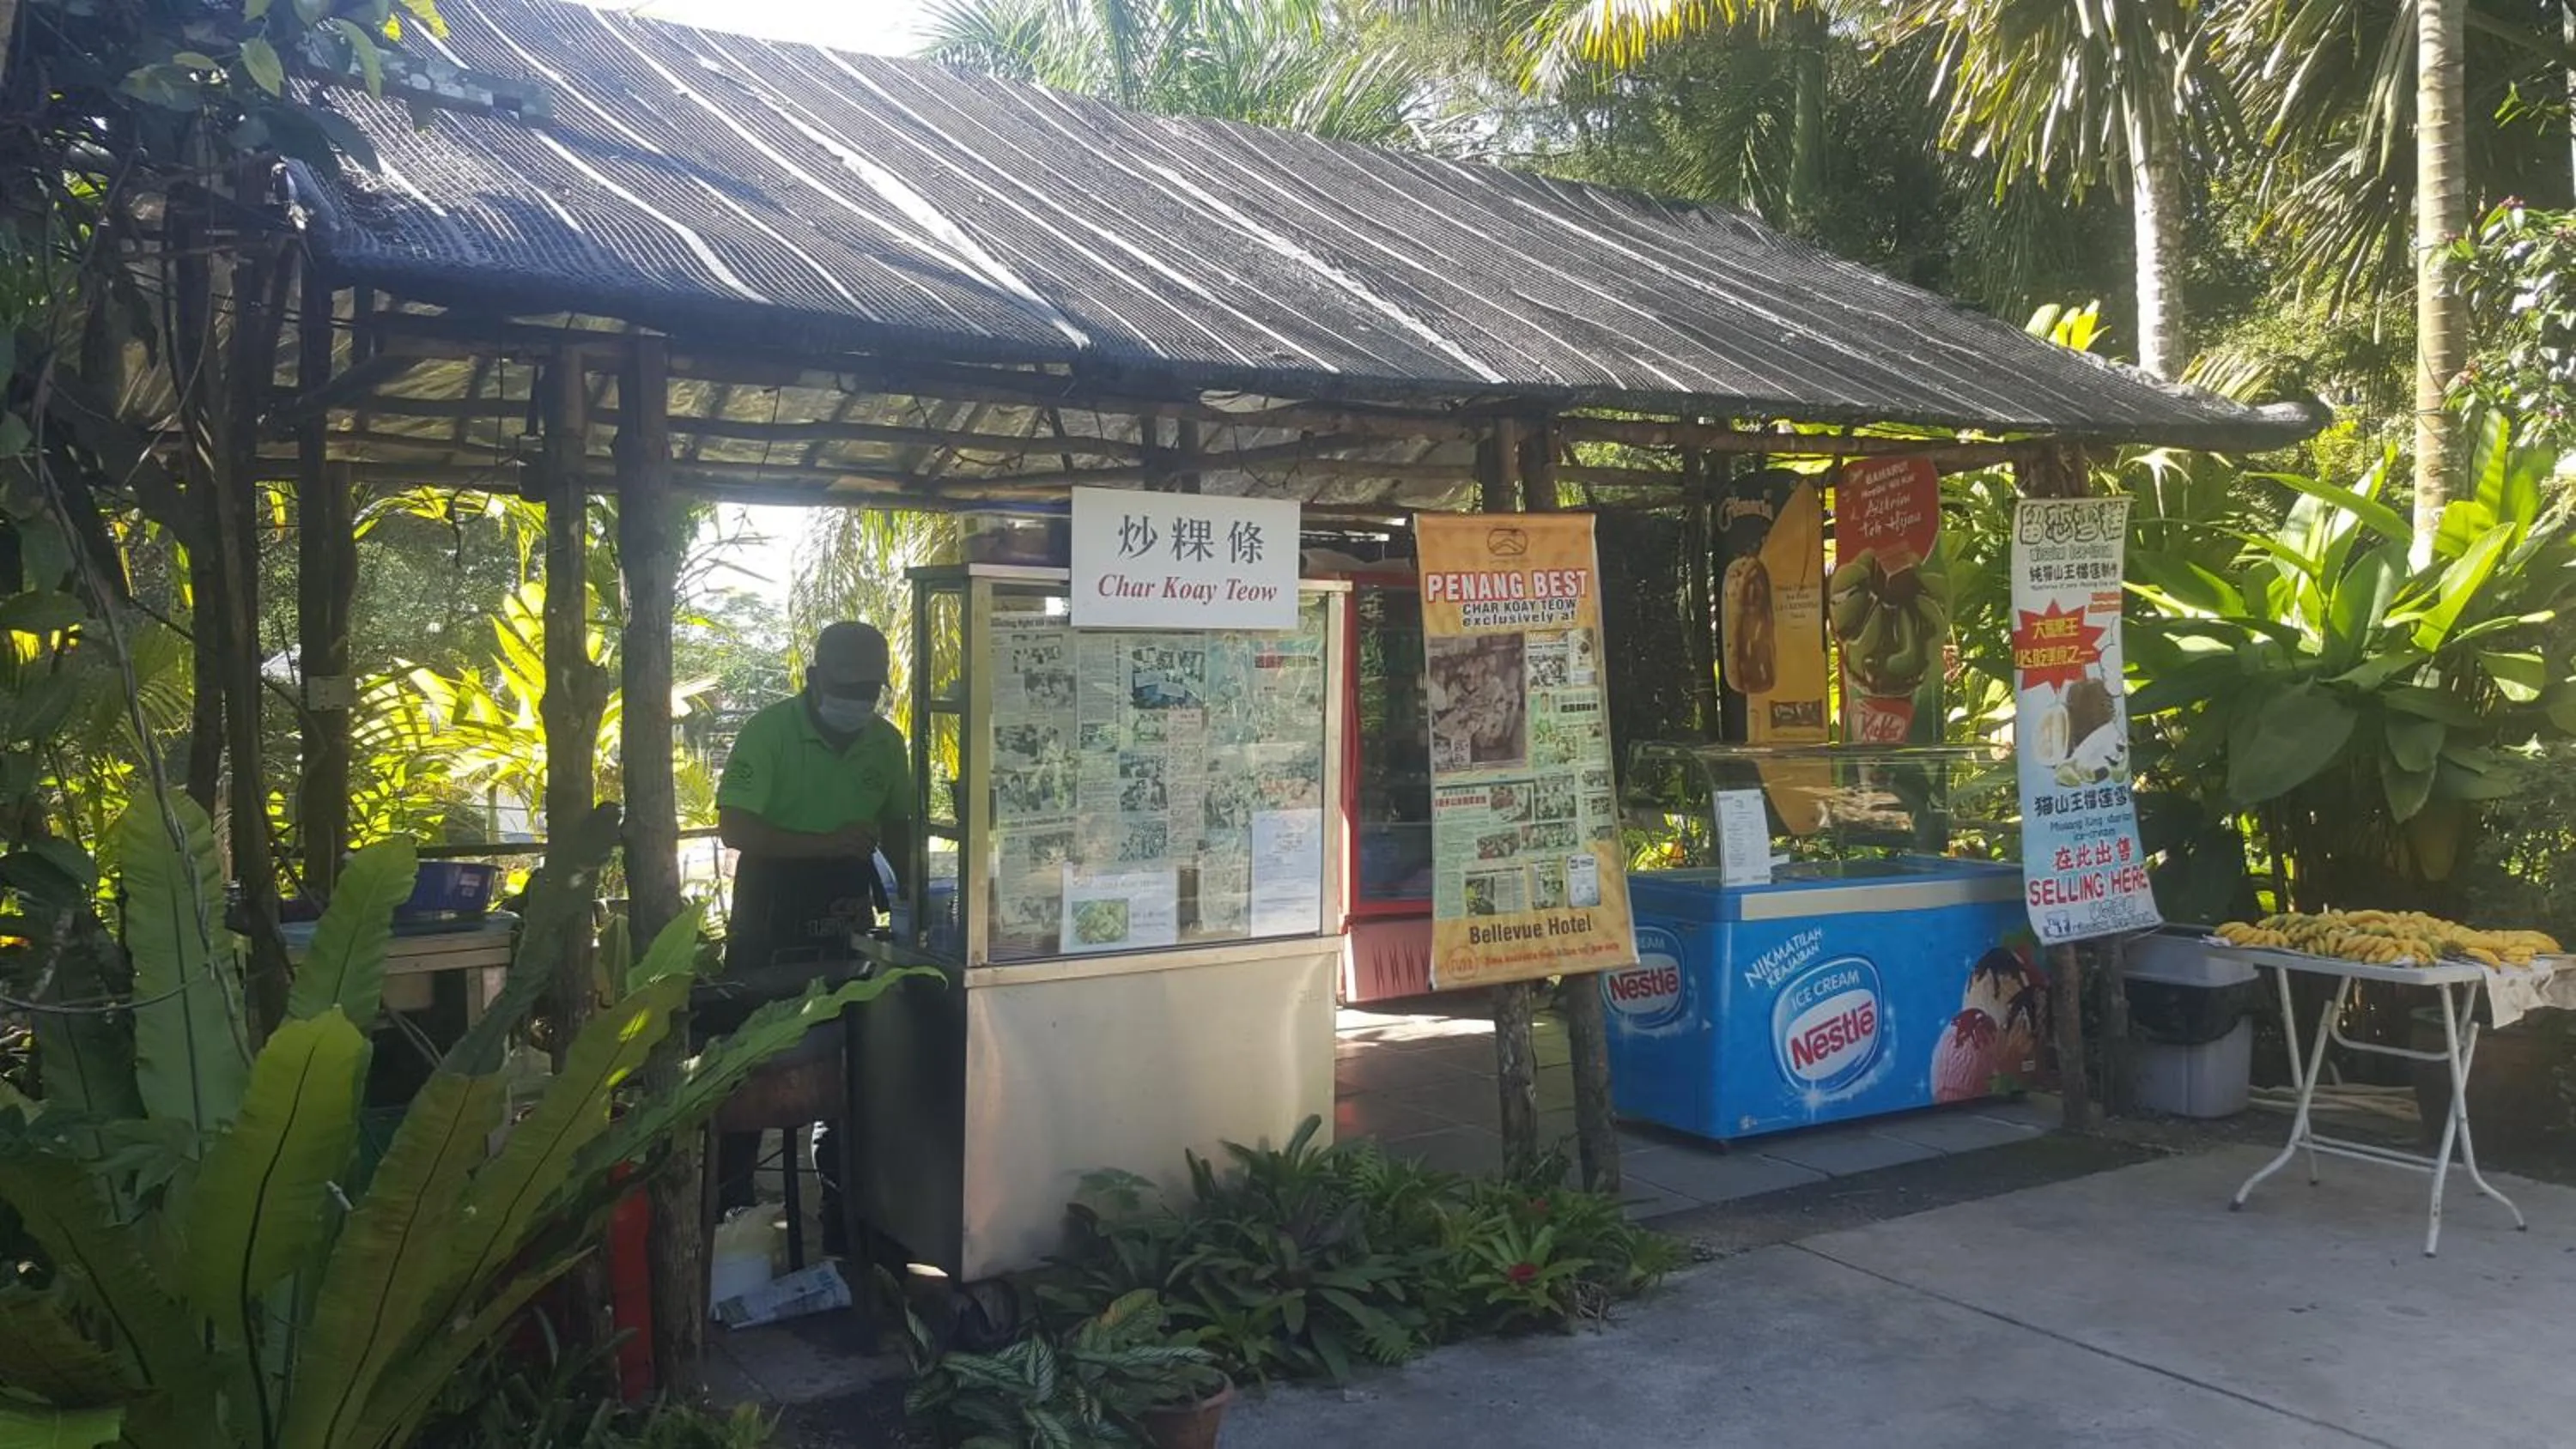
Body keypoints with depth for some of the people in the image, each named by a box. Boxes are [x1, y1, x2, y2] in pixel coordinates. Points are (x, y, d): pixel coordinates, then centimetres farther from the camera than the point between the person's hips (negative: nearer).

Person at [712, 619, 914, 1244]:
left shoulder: (886, 742, 2)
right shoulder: (768, 731, -13)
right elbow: (734, 828, -19)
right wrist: (827, 843, -25)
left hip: (846, 930, 5)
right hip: (768, 933, -4)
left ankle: (843, 1224, 24)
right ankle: (728, 1210, 17)